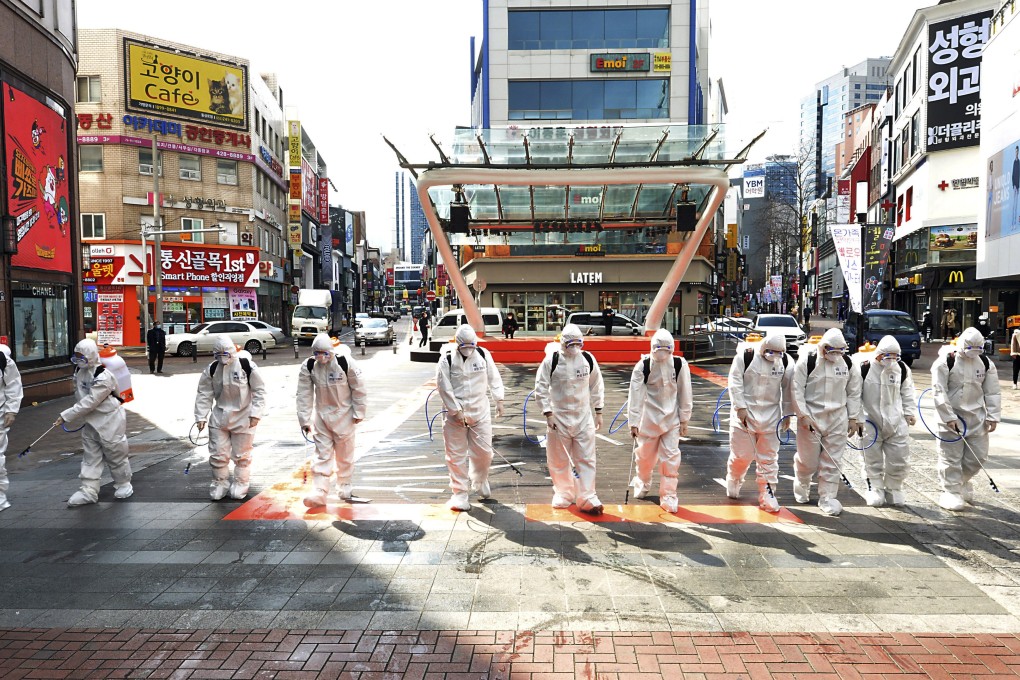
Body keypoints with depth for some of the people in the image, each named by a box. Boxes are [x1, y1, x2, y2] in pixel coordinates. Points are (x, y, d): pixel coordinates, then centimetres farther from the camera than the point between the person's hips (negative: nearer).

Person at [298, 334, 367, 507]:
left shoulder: (346, 362, -19)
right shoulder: (308, 367, -11)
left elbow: (358, 389, -9)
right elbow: (304, 394, -5)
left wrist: (358, 413, -5)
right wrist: (304, 420, -6)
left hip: (344, 415, -2)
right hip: (321, 415, 2)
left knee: (345, 454, 11)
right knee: (322, 454, 1)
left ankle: (344, 487, 29)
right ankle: (319, 492, 2)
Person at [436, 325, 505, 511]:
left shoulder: (483, 355, 1)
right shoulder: (447, 361, -7)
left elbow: (494, 378, 10)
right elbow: (444, 388, -9)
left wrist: (499, 400, 8)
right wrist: (456, 410, -12)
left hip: (480, 413, 2)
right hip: (455, 416, -2)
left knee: (484, 452, 6)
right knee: (456, 455, 1)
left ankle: (479, 481, 36)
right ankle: (460, 493, 14)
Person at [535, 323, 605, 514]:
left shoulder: (588, 359, 0)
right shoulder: (551, 360, -9)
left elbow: (596, 386, 11)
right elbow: (541, 388, -6)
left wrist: (598, 412, 11)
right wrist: (548, 414, -10)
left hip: (583, 418, 2)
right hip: (559, 418, -2)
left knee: (586, 459, 0)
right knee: (559, 460, 10)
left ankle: (587, 498, 7)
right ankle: (563, 494, 28)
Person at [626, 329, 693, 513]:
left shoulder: (680, 365, -9)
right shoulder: (643, 366, -13)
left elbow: (685, 394, -1)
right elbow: (635, 395, -12)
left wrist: (684, 420, 1)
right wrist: (634, 423, -14)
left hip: (671, 419, 1)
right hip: (648, 418, 0)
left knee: (671, 458, 0)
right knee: (645, 455, 12)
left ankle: (668, 496, 13)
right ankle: (643, 483, 42)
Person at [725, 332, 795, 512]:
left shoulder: (785, 362, 1)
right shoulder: (745, 357, -10)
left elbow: (788, 388, 8)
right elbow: (735, 382, -8)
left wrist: (787, 415, 9)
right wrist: (740, 407, -13)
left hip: (771, 416, 3)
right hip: (745, 413, -3)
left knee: (769, 458, 6)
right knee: (742, 455, 3)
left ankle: (767, 495, 15)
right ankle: (733, 481, 32)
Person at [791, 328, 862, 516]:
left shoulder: (848, 363, 2)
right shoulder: (807, 361, -10)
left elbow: (854, 392, 10)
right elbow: (797, 390, -9)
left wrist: (852, 418, 8)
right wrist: (803, 415, -13)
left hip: (838, 418, 3)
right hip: (811, 417, -3)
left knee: (832, 461, 4)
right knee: (808, 459, 6)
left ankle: (827, 498, 15)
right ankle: (801, 486, 36)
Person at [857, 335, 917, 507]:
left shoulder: (902, 369, 1)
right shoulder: (864, 369, -12)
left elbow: (907, 393, 16)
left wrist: (909, 412, 7)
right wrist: (857, 419, -8)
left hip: (896, 422, 3)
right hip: (871, 423, -3)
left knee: (900, 458, 6)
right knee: (873, 460, 6)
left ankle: (893, 490, 25)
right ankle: (875, 490, 22)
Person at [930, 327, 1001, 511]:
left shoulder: (986, 363, 4)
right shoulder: (945, 363, -12)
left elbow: (992, 392, 9)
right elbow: (939, 392, -14)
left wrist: (993, 416, 1)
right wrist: (949, 418, -18)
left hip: (976, 418, 5)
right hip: (951, 418, -5)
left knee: (978, 456, 9)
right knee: (951, 457, 0)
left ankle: (962, 482, 34)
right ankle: (951, 492, 12)